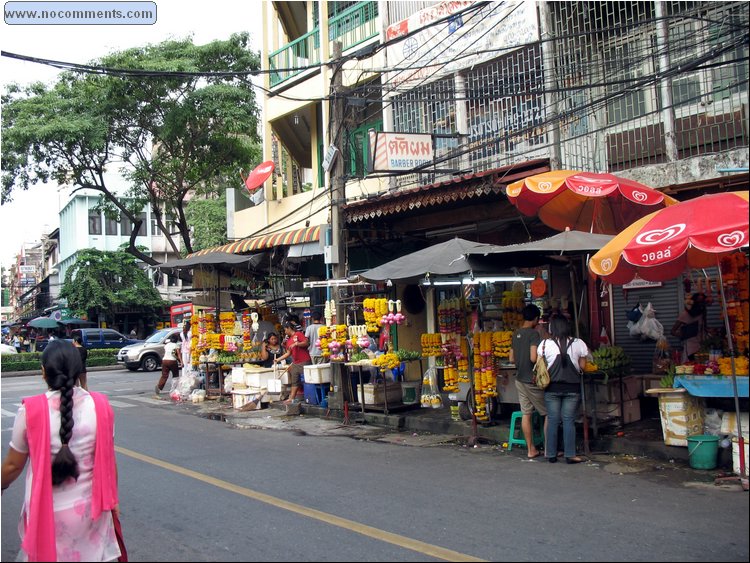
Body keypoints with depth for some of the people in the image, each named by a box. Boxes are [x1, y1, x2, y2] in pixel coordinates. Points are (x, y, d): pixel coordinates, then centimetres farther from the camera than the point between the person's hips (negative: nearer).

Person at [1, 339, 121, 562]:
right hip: (88, 508, 2)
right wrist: (112, 498, 13)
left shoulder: (30, 410, -16)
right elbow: (108, 460, -2)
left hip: (46, 511, -1)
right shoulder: (100, 406, -11)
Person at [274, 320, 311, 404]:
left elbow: (306, 343, -13)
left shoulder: (298, 334, -4)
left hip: (304, 362, -8)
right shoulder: (289, 340, 18)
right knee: (294, 382, 11)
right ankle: (291, 398, 14)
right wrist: (278, 359, 12)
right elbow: (288, 353, 17)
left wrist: (296, 344, -21)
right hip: (295, 363, 8)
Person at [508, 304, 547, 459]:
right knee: (548, 413, 4)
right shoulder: (534, 333, -15)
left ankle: (531, 449, 12)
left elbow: (512, 359, 13)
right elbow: (534, 358, -23)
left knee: (526, 414, 9)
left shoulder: (516, 334, 8)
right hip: (532, 380, -7)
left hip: (520, 379, 7)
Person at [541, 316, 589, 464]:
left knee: (552, 420, 7)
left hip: (552, 388, 0)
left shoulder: (545, 344, -4)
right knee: (569, 421, 4)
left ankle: (551, 455, 12)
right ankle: (570, 455, 3)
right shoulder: (578, 343, -2)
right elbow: (582, 366, 2)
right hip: (572, 388, 0)